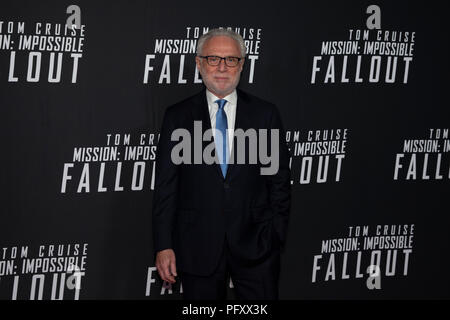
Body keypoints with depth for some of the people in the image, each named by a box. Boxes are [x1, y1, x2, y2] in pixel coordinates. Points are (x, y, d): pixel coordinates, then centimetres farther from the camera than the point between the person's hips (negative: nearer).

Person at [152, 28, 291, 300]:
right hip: (198, 247, 0)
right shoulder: (177, 117, 4)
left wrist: (277, 237, -1)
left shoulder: (265, 114, 5)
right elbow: (165, 186, 2)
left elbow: (280, 180, 5)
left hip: (255, 245, 0)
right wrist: (164, 245, -3)